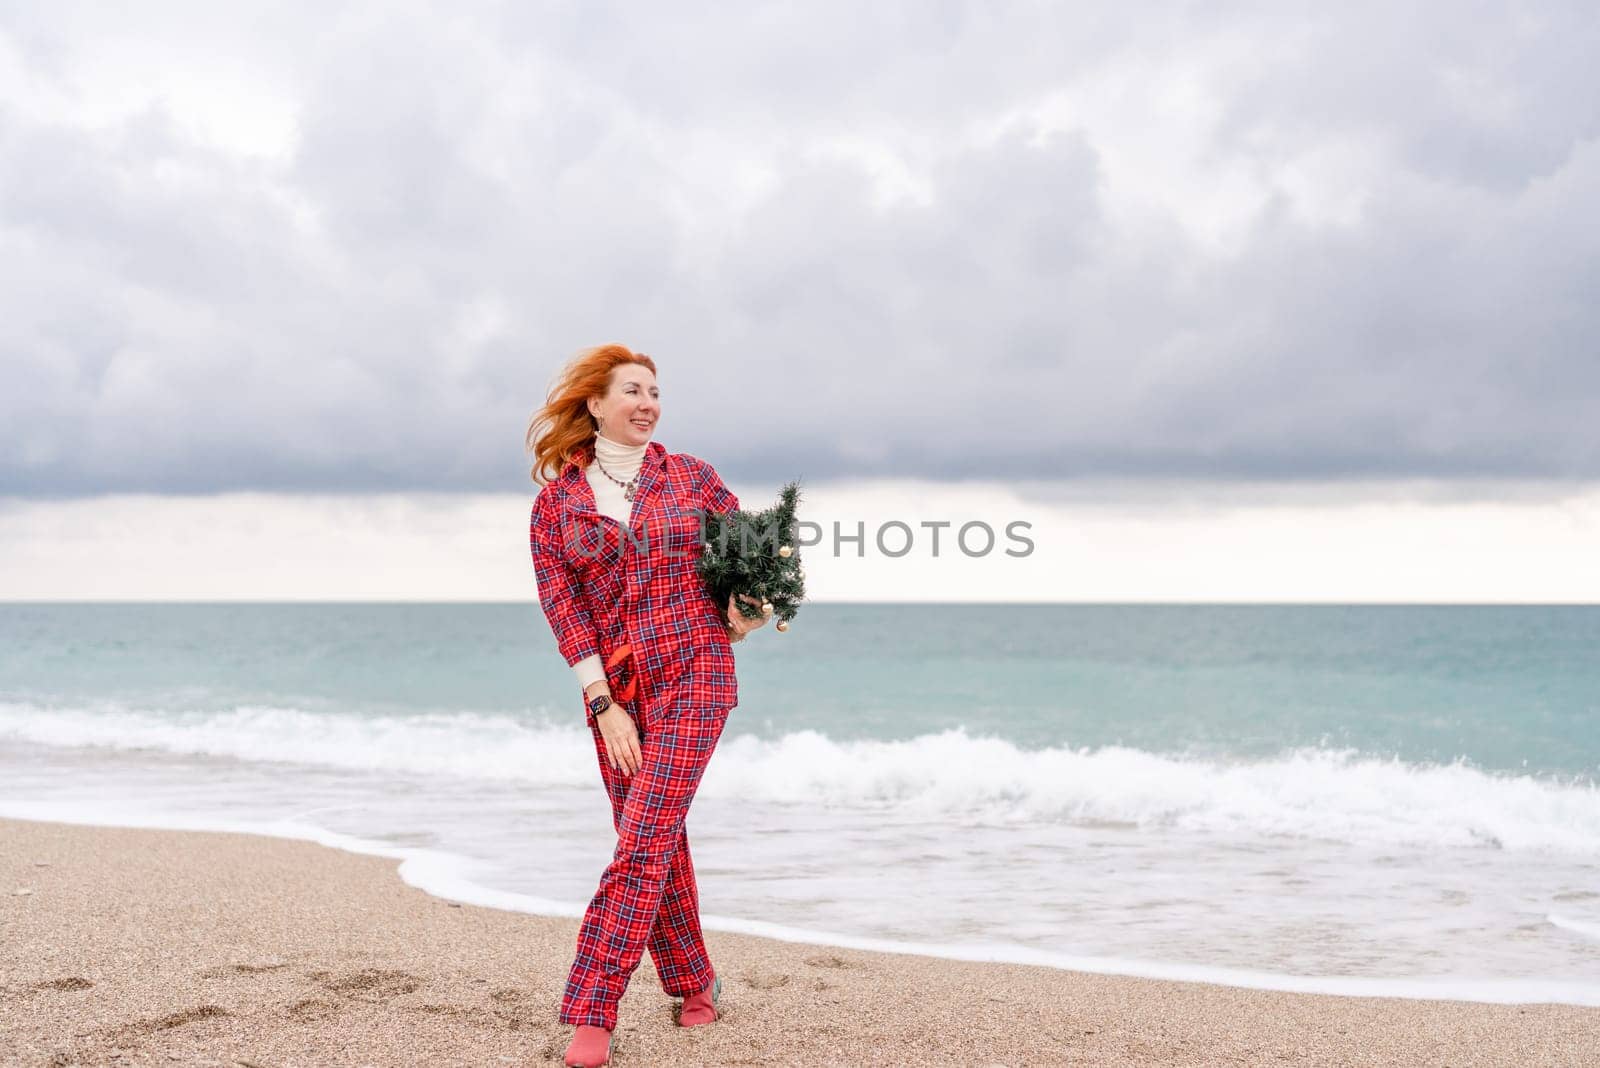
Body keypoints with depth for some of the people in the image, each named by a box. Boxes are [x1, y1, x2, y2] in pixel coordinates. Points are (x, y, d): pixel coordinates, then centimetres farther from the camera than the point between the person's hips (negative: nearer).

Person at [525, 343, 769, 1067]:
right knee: (658, 845, 10)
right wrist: (604, 705, -10)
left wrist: (745, 608, -7)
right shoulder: (556, 499, 4)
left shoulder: (692, 477, 4)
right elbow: (561, 604, -2)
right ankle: (694, 983, 29)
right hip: (613, 686, 2)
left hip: (693, 672, -2)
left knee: (644, 842, -12)